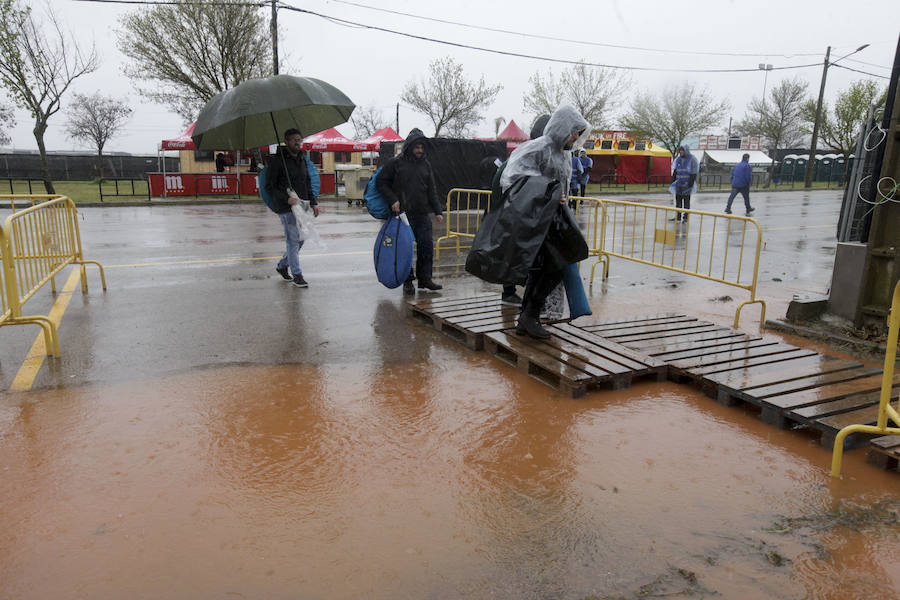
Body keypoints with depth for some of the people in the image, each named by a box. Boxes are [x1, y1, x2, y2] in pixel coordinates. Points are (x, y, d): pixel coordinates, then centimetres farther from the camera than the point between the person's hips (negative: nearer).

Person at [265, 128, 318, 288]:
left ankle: (282, 265, 30)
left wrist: (313, 202, 14)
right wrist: (286, 199, -21)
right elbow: (269, 187, -9)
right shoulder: (277, 160, -7)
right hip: (287, 208, -7)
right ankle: (297, 274, 5)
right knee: (293, 240, -5)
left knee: (300, 239, 11)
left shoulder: (302, 159, 15)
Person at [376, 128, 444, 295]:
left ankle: (425, 278, 10)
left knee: (426, 245, 0)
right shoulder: (396, 163, 0)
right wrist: (393, 200, -9)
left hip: (422, 214, 4)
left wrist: (437, 211, 11)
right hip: (403, 213, -4)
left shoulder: (425, 164, 13)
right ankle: (407, 281, 10)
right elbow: (381, 182, 2)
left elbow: (432, 191, 16)